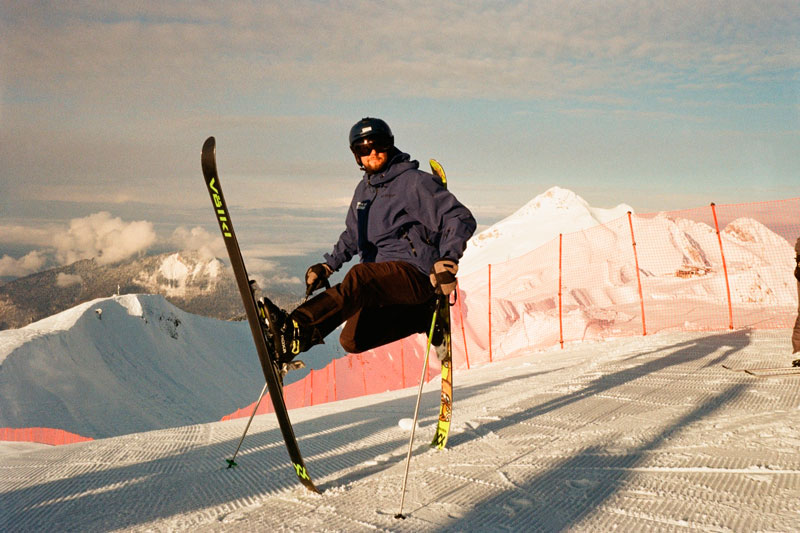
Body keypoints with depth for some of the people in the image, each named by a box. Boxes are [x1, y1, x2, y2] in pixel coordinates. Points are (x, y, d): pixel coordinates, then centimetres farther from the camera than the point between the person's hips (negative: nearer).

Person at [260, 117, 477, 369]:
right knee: (353, 341, -6)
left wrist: (447, 261, -21)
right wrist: (327, 266, 19)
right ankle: (422, 319, 9)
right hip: (382, 282, 8)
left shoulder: (415, 182, -3)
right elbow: (352, 236, 33)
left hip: (415, 274, -8)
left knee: (359, 278, -34)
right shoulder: (364, 189, 18)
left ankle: (296, 331, -49)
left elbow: (461, 219, -8)